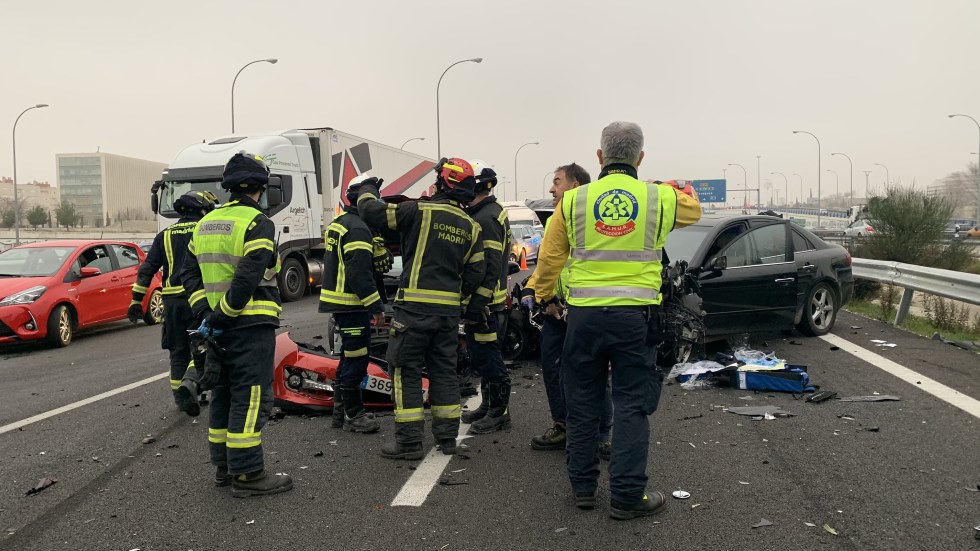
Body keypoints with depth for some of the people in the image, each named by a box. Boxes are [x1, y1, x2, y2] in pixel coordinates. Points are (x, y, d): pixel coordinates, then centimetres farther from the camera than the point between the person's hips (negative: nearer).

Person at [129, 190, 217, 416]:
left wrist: (136, 300, 10)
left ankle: (181, 397, 19)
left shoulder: (165, 235, 13)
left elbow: (147, 269, 9)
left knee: (178, 350, 14)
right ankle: (190, 381, -22)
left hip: (172, 300, 4)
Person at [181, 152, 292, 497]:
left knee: (224, 395, 16)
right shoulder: (258, 224, -12)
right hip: (251, 325, -8)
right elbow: (247, 278, -23)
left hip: (219, 325, 8)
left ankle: (224, 467, 25)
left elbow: (190, 273, 10)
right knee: (251, 398, -3)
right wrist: (223, 315, -16)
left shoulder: (206, 223, 13)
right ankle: (247, 474, 1)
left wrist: (204, 311, 2)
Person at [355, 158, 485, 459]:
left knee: (406, 370, 3)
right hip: (449, 310, 6)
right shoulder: (471, 227, 9)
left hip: (415, 306, -5)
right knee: (444, 370, 15)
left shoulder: (419, 211, -7)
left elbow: (372, 212, -3)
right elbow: (475, 274, 8)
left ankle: (409, 440, 4)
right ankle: (447, 437, 21)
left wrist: (368, 190, 17)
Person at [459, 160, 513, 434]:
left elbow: (490, 268, -24)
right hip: (480, 301, 11)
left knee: (489, 358, -2)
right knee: (480, 356, 19)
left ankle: (500, 414, 9)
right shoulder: (489, 212, 16)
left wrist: (475, 306, -24)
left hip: (485, 303, -11)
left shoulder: (487, 218, -18)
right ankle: (488, 406, 31)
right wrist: (472, 304, 20)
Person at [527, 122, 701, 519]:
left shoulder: (574, 200, 2)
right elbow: (693, 210, 24)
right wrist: (679, 192, 45)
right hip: (635, 316, -1)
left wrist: (542, 293, 27)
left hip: (584, 314, 1)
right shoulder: (660, 198, 1)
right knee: (631, 407, 6)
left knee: (582, 404, 13)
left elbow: (550, 257, 9)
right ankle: (626, 496, 9)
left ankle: (583, 487, 23)